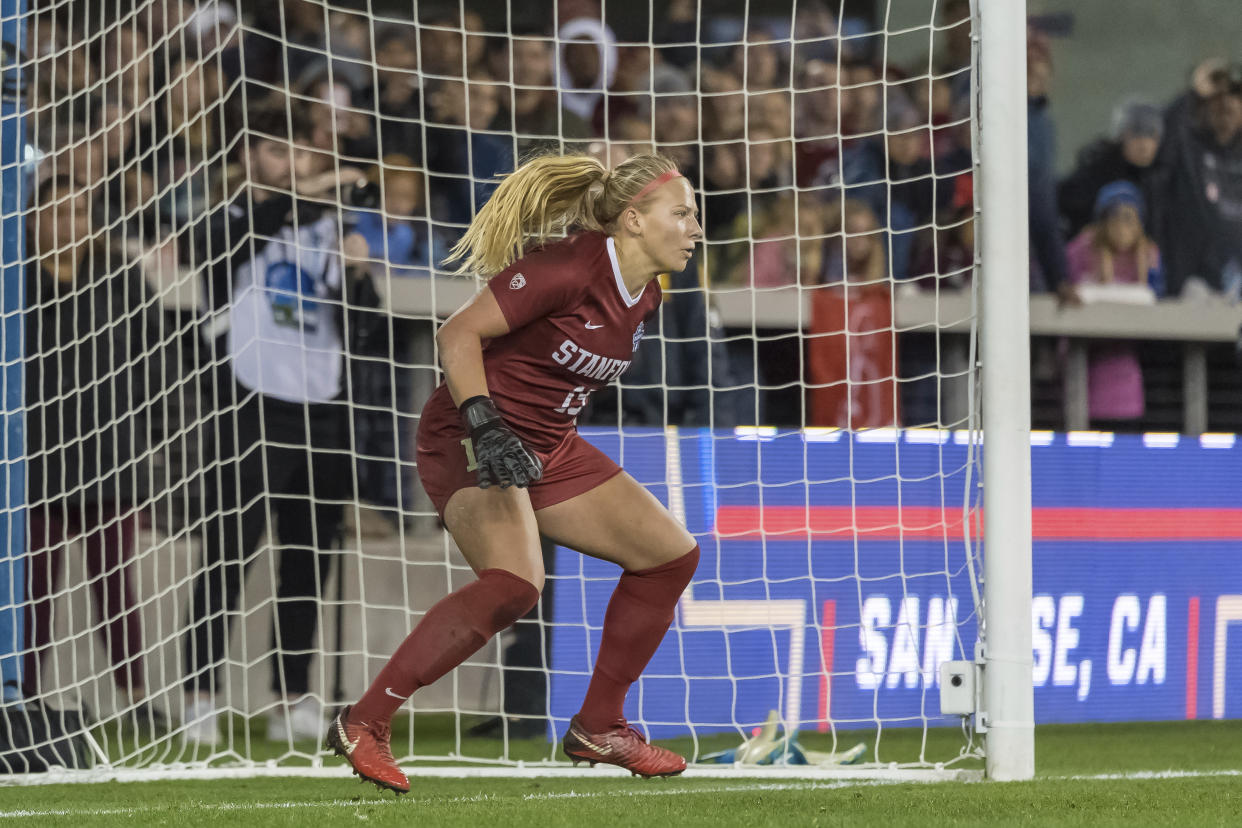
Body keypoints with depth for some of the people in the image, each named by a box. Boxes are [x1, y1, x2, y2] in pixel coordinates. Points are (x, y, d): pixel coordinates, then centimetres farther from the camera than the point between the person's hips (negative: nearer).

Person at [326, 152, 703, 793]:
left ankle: (598, 728, 19)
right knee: (514, 582, -32)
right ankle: (364, 724, -26)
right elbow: (457, 333, -23)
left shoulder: (642, 296, 7)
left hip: (548, 450, 10)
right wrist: (485, 427, -32)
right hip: (467, 443, -10)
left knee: (672, 554, 7)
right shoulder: (566, 268, -21)